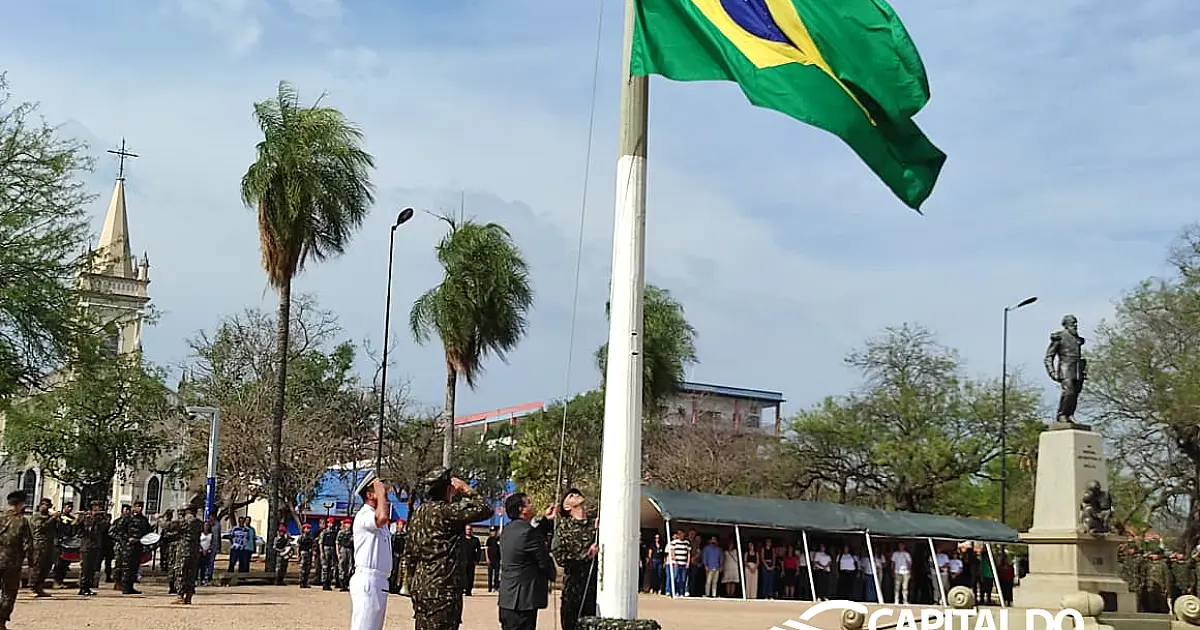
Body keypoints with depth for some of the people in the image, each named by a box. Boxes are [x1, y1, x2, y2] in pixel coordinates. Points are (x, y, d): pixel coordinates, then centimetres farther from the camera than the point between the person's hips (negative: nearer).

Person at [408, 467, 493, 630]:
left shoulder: (417, 513, 12)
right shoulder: (445, 511, -15)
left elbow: (409, 555, 18)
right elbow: (485, 510, -16)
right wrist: (467, 490, -3)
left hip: (419, 587, 9)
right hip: (442, 589, -9)